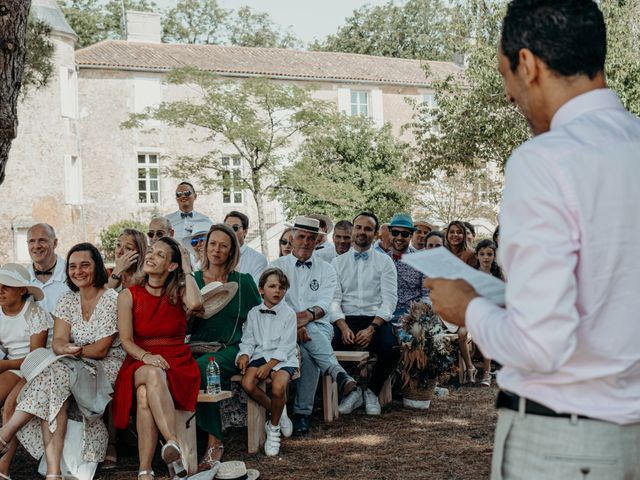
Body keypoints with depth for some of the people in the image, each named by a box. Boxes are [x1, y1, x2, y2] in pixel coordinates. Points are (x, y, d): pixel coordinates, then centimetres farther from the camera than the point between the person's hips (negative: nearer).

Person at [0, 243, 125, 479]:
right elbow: (58, 342, -3)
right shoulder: (67, 300, 10)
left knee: (55, 375, -30)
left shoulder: (112, 299, -7)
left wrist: (75, 350, -18)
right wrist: (65, 349, -25)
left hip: (107, 367, -4)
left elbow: (101, 350, -10)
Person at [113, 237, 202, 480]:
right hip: (140, 363, 0)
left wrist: (187, 269, -2)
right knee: (153, 374, -38)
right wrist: (146, 357, -21)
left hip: (176, 362, 0)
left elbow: (195, 303, -17)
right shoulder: (129, 295, 9)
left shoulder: (179, 293, 10)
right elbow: (126, 340, 1)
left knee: (146, 394, -34)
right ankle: (173, 442, -51)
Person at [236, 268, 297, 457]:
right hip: (259, 355, 3)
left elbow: (286, 346, -6)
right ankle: (278, 411, 1)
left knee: (278, 386, -32)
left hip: (282, 358, -3)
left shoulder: (288, 314, 0)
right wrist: (245, 355, -12)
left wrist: (269, 365, -16)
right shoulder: (254, 313, 11)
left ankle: (274, 428, -4)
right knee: (247, 383, -26)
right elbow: (248, 340, 10)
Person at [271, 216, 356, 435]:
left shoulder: (326, 270, 14)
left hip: (319, 326, 1)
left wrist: (310, 315, -26)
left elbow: (325, 302, -2)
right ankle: (339, 374, -44)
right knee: (309, 335, -37)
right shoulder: (278, 266, 13)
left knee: (307, 350, -34)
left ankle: (302, 413, -34)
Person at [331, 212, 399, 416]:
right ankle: (351, 390, -1)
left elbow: (389, 300, 0)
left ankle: (372, 391, 1)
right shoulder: (338, 262, 14)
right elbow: (333, 299, 4)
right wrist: (344, 327, -14)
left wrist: (372, 328, -15)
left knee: (391, 351, -31)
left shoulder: (384, 261, 10)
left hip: (375, 319, -1)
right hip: (345, 320, 1)